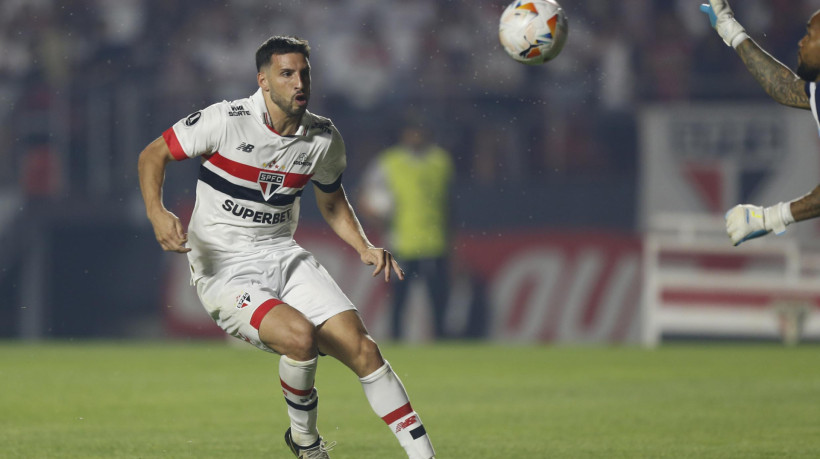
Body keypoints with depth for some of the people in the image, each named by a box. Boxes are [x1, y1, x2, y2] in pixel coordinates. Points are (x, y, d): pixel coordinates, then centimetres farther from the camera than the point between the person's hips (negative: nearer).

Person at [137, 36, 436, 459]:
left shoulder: (324, 138, 1)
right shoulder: (226, 121, -14)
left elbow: (332, 200, 21)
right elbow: (153, 154, -4)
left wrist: (365, 247, 4)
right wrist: (157, 213, -22)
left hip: (284, 257, 5)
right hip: (224, 271, -5)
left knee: (360, 347, -13)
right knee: (300, 336, -29)